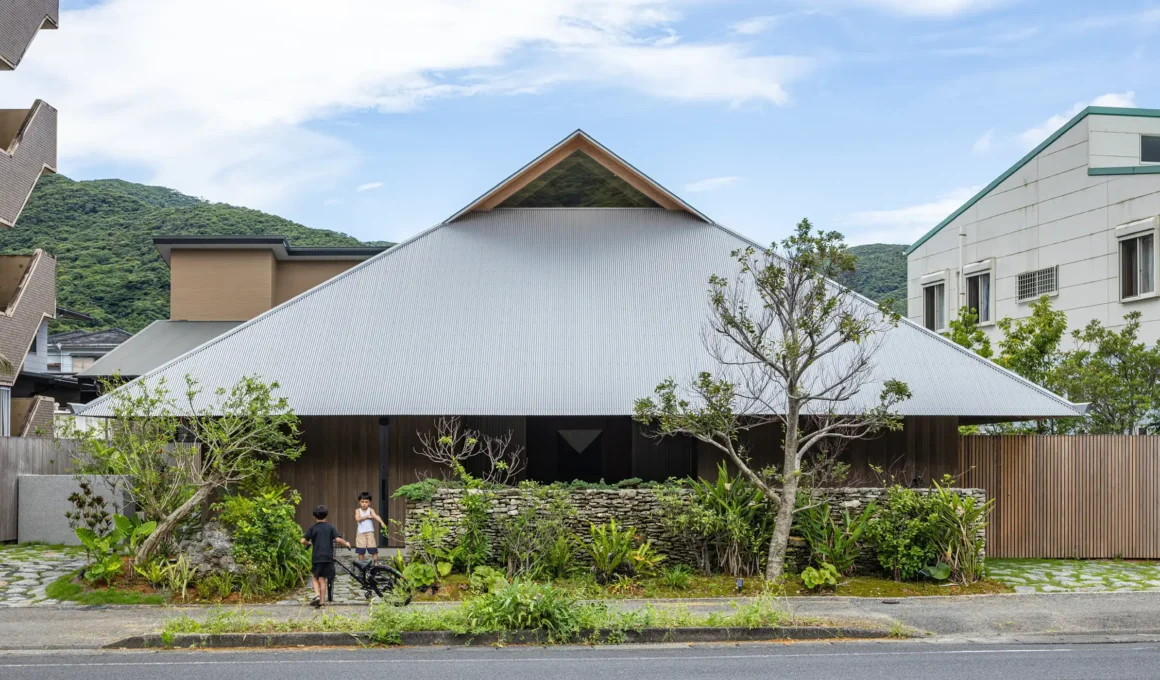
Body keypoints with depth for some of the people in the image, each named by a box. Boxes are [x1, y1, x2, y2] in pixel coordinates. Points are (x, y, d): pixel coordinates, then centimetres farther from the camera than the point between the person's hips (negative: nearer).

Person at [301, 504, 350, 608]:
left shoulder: (313, 528, 2)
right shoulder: (331, 527, 3)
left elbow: (303, 541, -5)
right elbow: (338, 539, -9)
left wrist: (308, 543, 17)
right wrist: (346, 543, 10)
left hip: (316, 557, -1)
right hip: (328, 557, 1)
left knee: (314, 576, 16)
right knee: (323, 579, 7)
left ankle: (317, 595, -5)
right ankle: (321, 601, 6)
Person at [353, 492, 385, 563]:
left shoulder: (370, 510, 0)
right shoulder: (358, 510, 6)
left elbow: (376, 516, -19)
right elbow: (357, 519, -12)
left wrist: (381, 522, -36)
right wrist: (366, 516, -15)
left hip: (370, 532, -1)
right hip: (361, 533, 2)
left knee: (373, 550, -5)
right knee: (361, 551, 5)